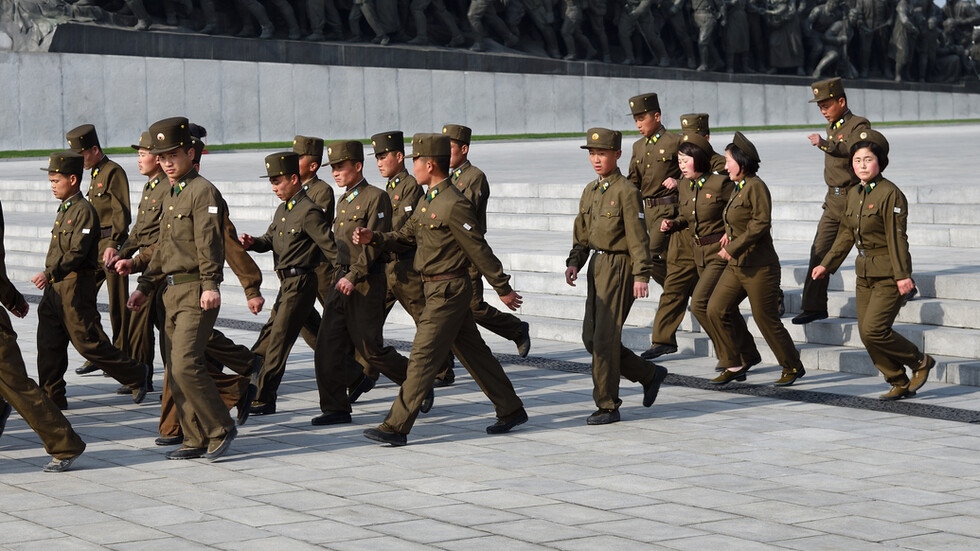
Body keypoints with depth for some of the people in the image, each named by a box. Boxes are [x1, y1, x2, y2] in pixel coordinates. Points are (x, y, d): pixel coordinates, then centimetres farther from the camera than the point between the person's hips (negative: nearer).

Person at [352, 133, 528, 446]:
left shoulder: (454, 205, -19)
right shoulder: (428, 201, 11)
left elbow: (480, 250, -16)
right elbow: (406, 236, 16)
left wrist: (503, 289, -12)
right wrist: (373, 239, -1)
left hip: (447, 290, -10)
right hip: (437, 288, 10)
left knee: (423, 358, -8)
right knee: (473, 352, 16)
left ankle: (397, 427, -6)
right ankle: (511, 410, 25)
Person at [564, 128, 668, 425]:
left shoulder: (627, 191, -11)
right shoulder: (590, 190, 13)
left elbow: (638, 236, -14)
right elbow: (582, 233, 18)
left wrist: (641, 276, -17)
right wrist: (574, 262, 4)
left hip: (619, 267, -9)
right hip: (597, 266, 9)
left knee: (605, 339, -7)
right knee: (591, 338, 9)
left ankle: (607, 406, 3)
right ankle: (650, 374, 23)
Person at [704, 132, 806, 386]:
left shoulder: (756, 186, -15)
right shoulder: (738, 188, 13)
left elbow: (761, 223, -22)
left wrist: (734, 247, -22)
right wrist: (730, 233, 7)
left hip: (759, 268, -9)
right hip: (736, 266, 9)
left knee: (766, 320, -2)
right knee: (715, 310, 0)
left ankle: (793, 367, 14)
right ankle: (739, 362, 10)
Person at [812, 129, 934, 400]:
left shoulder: (890, 194, -14)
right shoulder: (854, 195, 10)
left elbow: (897, 237, -18)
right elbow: (846, 235, 18)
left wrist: (902, 275, -21)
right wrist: (827, 265, 17)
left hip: (888, 275, -8)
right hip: (865, 273, 8)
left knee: (873, 330, -15)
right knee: (866, 333, 5)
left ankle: (920, 362, 6)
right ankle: (900, 383, 17)